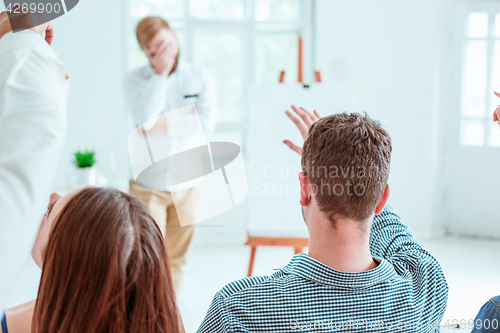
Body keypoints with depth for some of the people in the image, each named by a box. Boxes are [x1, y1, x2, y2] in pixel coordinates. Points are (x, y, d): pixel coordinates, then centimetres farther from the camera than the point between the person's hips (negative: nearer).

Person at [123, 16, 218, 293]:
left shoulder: (200, 78, 2)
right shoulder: (135, 80, -2)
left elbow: (208, 121, -11)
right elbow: (145, 118, -19)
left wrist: (166, 125, -18)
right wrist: (160, 73, -16)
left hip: (188, 184, 2)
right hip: (148, 185, -2)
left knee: (176, 260, 11)